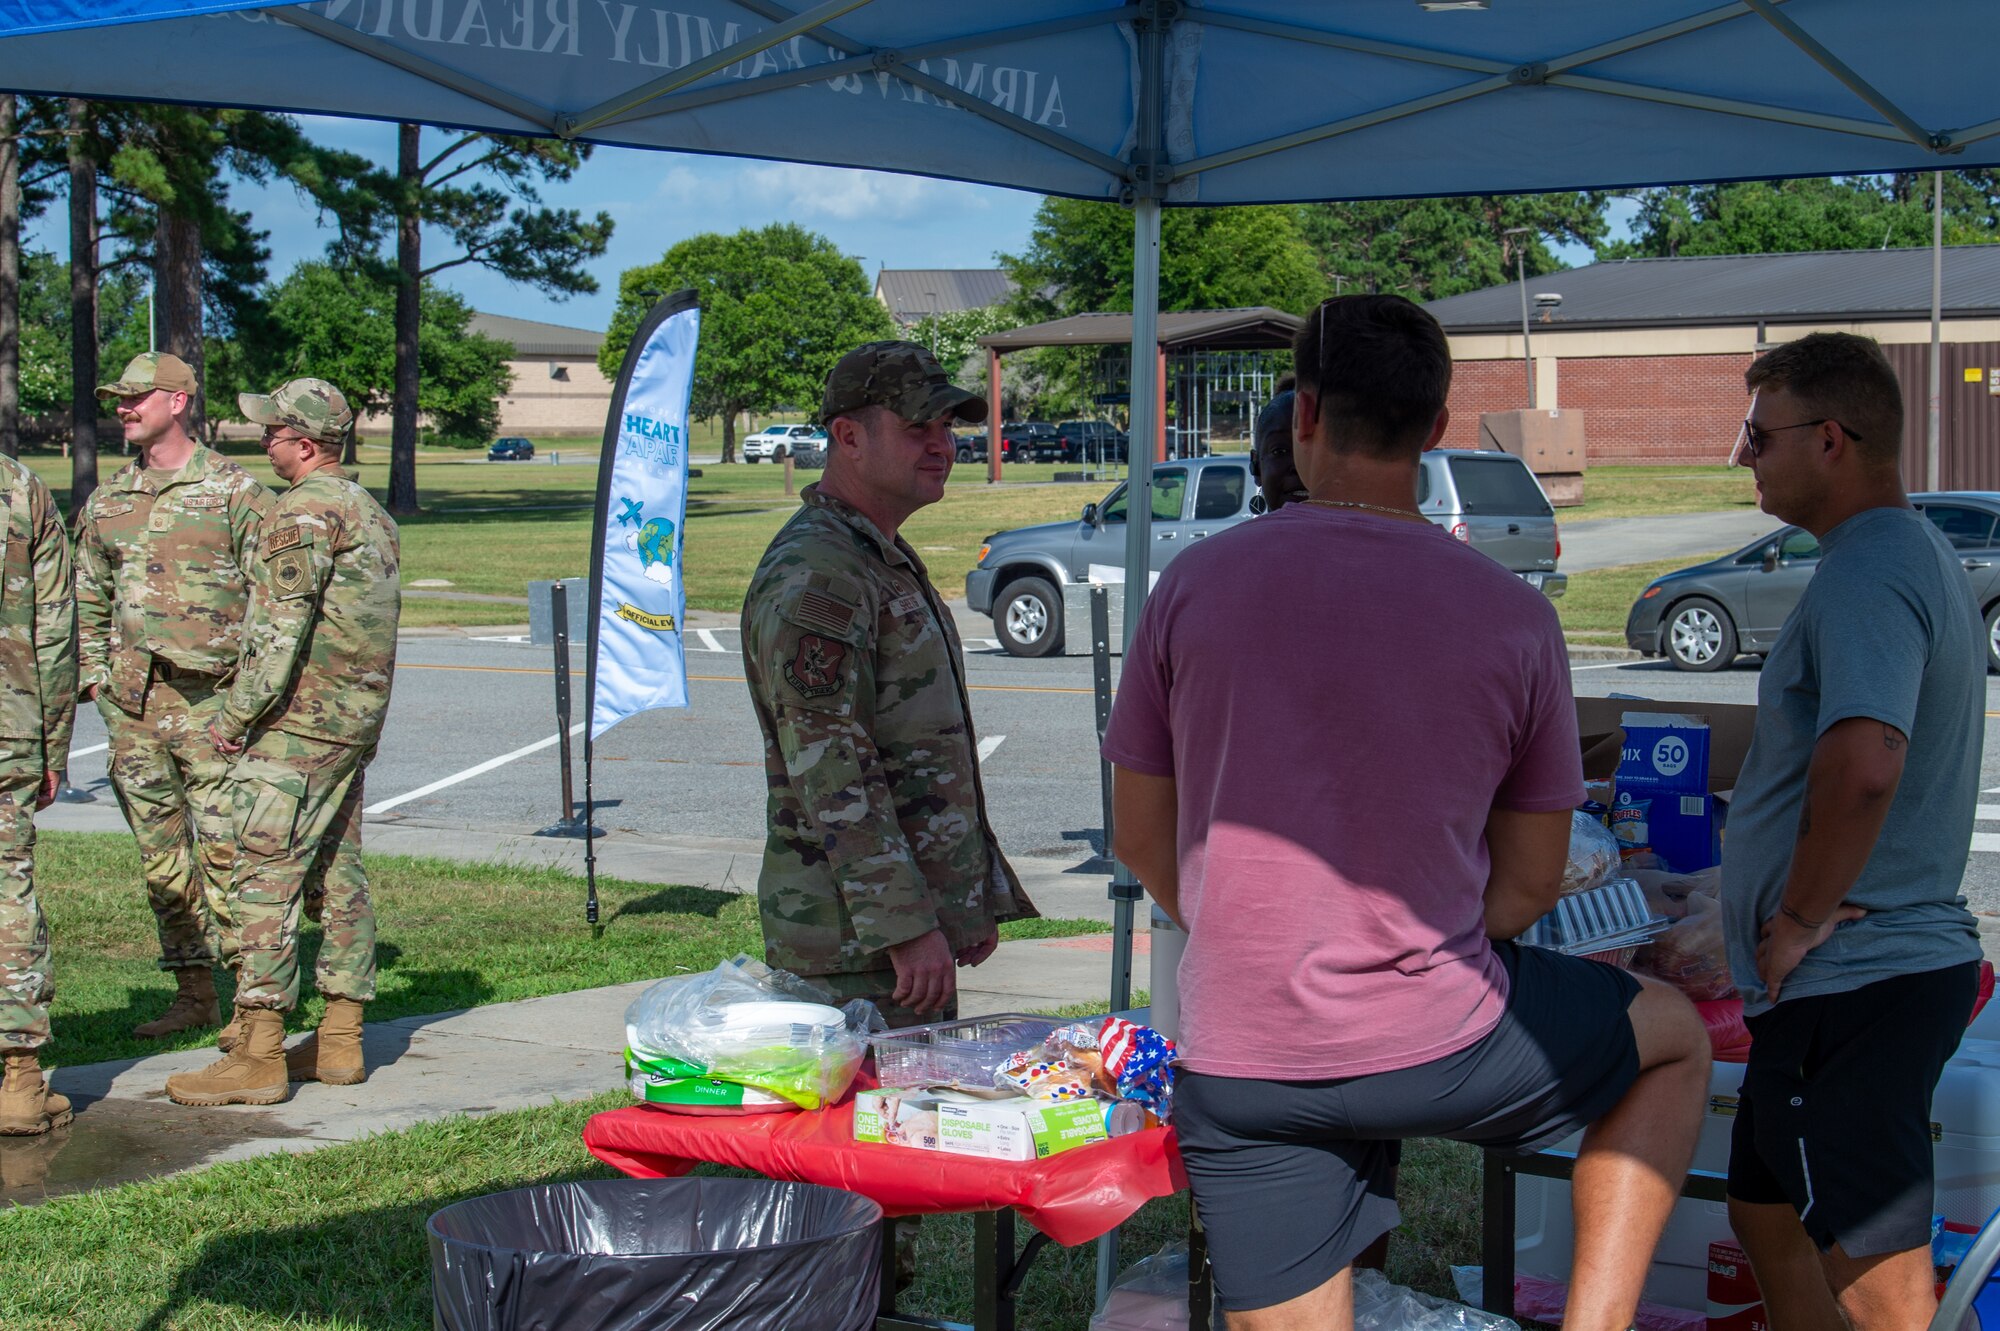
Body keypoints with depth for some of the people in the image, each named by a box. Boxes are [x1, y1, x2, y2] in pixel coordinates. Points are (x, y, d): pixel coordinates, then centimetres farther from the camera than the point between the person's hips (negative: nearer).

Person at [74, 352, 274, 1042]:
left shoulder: (235, 491, -2)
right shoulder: (107, 501, 14)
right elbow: (88, 597, 21)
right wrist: (94, 676, 10)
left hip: (212, 698, -6)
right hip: (135, 700, 6)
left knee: (227, 850, -7)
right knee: (160, 854, 10)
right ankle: (193, 993, 20)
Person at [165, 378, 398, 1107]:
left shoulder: (305, 512, -13)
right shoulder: (371, 512, 17)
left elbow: (280, 629, -19)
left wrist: (237, 715, -13)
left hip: (298, 724, -10)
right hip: (356, 722, 10)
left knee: (267, 877, -9)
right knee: (338, 873, 12)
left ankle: (259, 1055, -10)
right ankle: (340, 1040, 16)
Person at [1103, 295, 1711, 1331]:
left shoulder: (1197, 583, -4)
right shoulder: (1514, 618, -5)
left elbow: (1143, 840, 5)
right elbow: (1530, 884, 2)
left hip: (1233, 1066, 1)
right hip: (1436, 1046, -1)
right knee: (1675, 1034, 25)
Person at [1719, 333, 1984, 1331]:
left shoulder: (1867, 577, -19)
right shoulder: (1919, 554, 15)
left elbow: (1861, 767, -36)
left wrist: (1801, 920, -22)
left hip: (1854, 986, -11)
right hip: (1904, 957, 11)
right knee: (1769, 1218, 24)